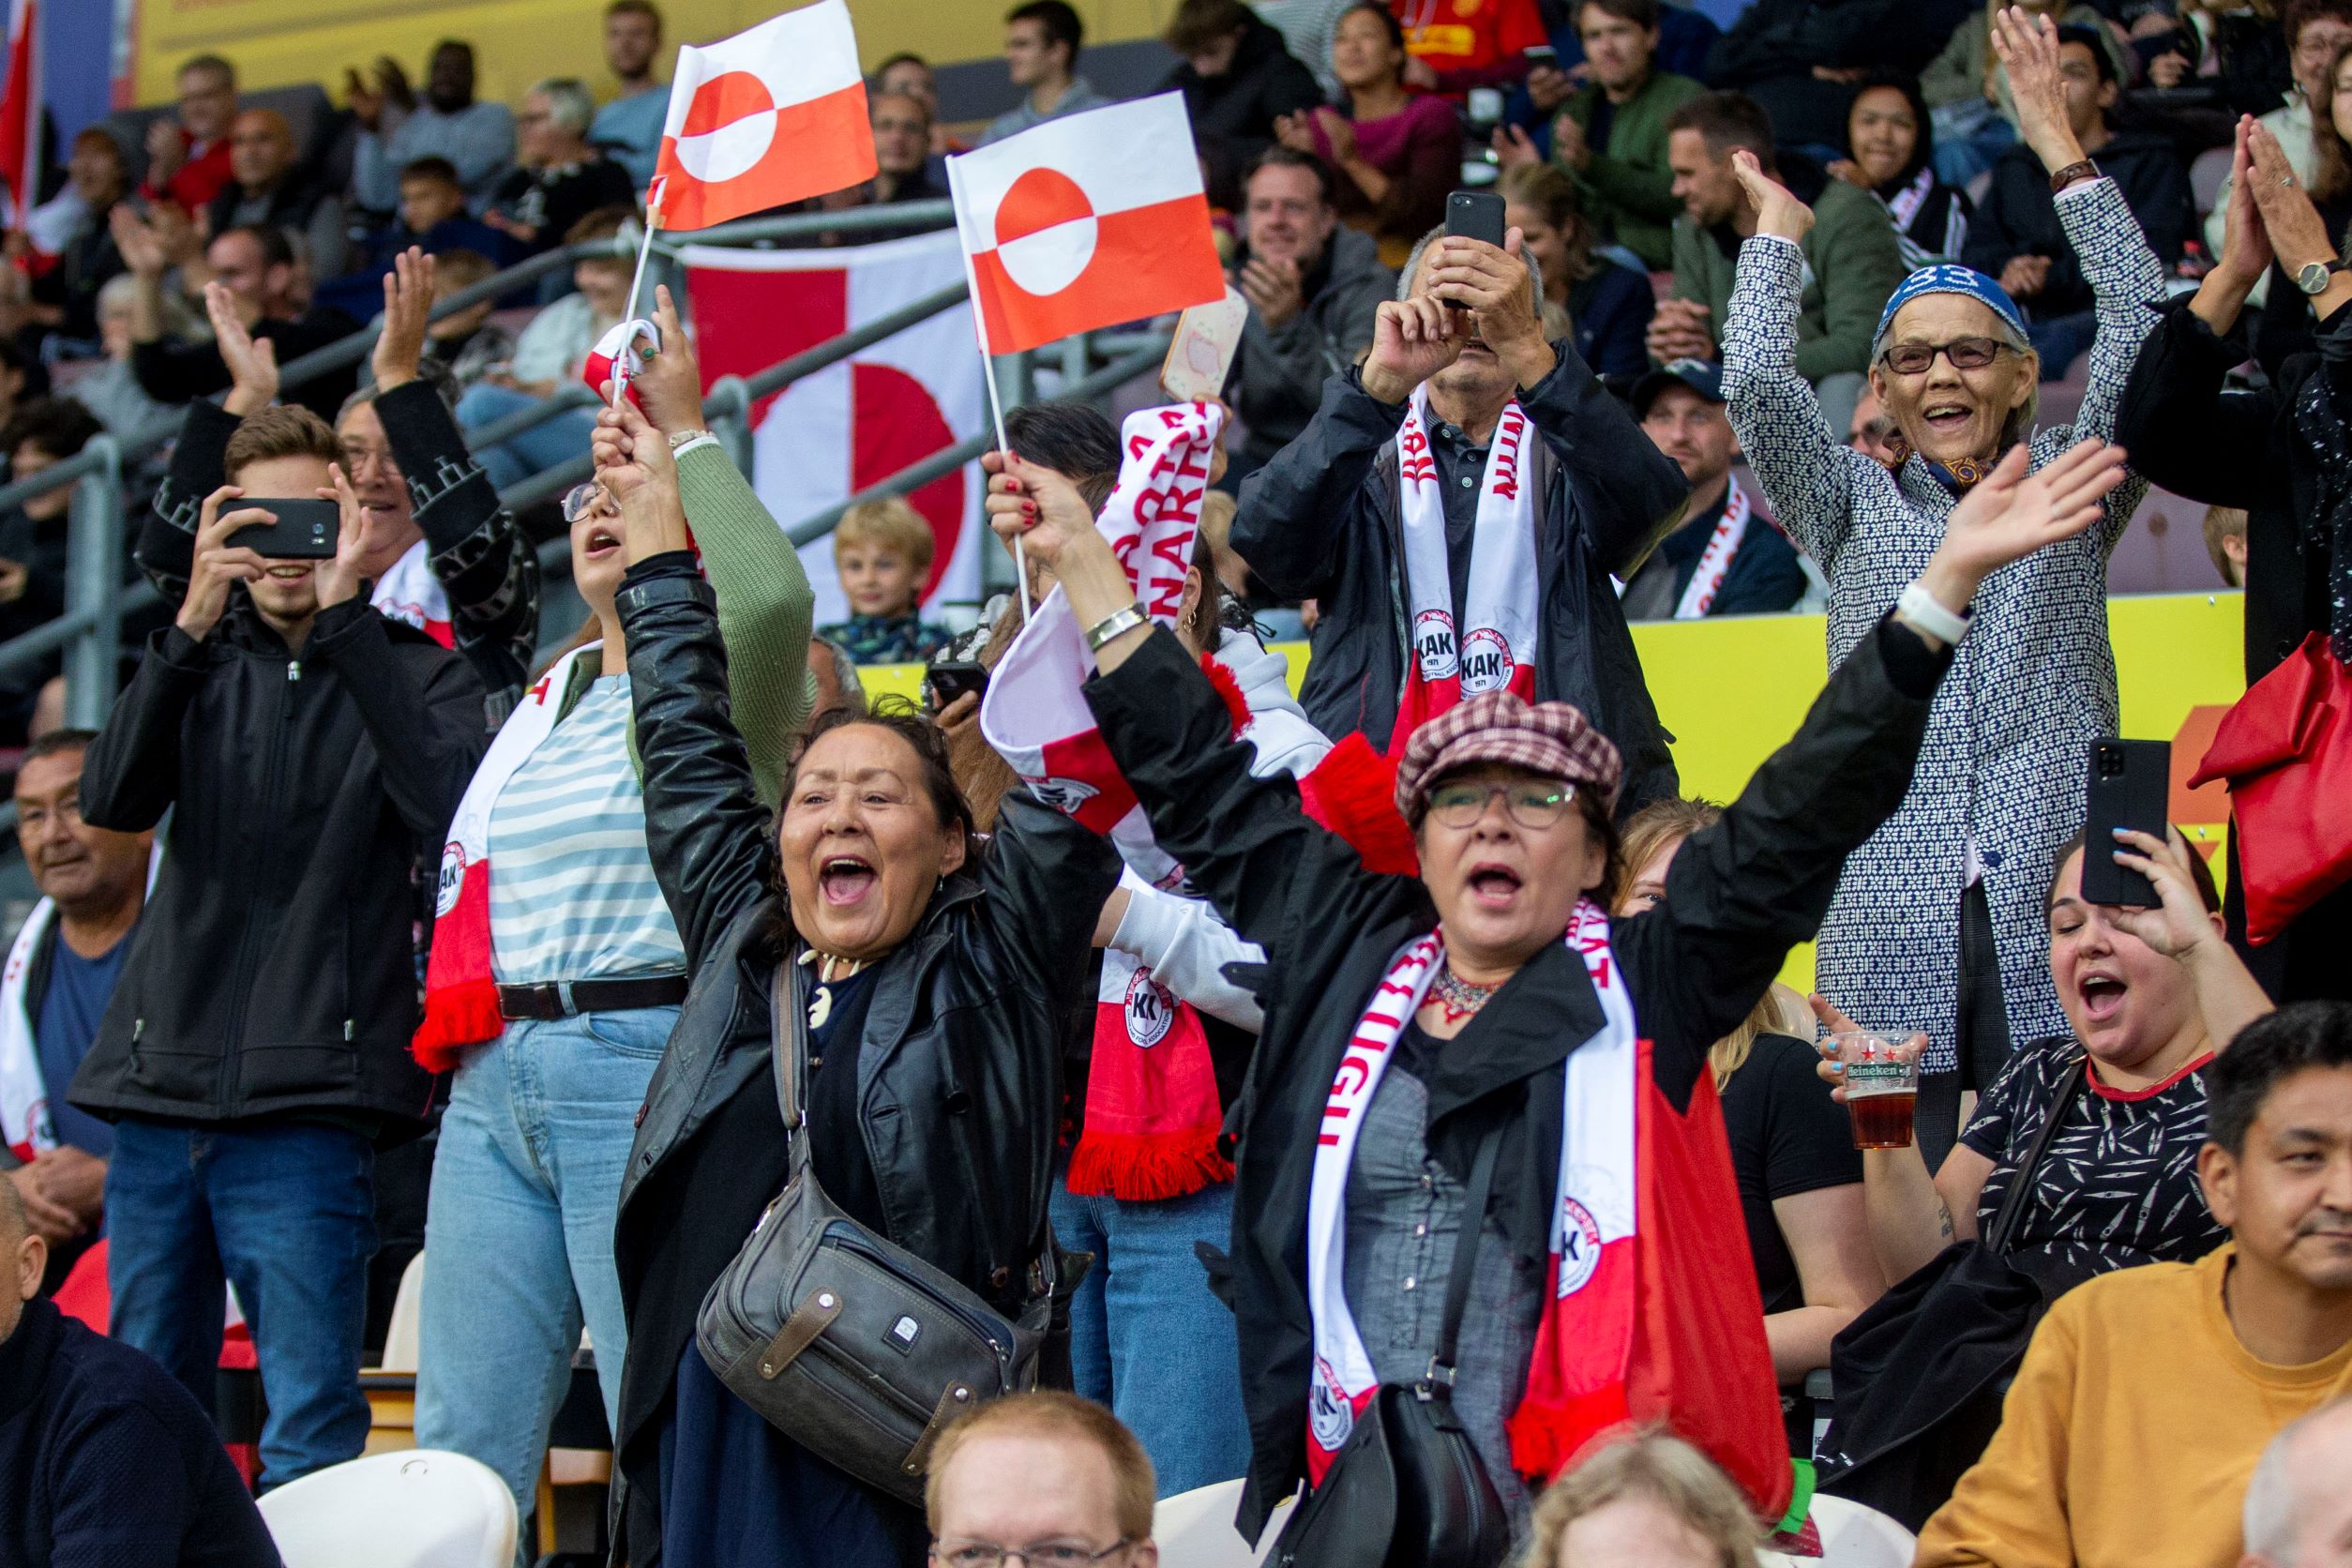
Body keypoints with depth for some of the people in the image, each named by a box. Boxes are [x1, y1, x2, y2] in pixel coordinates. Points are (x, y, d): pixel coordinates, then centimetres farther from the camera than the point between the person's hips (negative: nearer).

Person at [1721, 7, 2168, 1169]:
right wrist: (1777, 231, 14)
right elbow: (1754, 383, 2)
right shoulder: (1853, 501, 16)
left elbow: (2145, 333, 3)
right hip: (1896, 926, 0)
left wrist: (2060, 148, 4)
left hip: (2058, 904, 0)